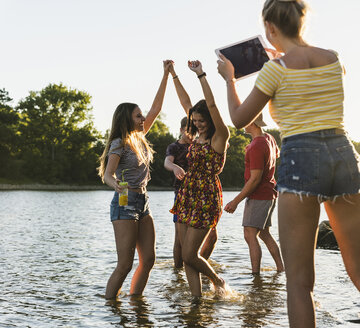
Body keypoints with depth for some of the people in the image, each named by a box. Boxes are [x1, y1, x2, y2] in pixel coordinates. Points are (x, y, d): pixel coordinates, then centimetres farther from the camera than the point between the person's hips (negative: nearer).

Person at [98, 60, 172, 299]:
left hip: (143, 203, 8)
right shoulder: (119, 143, -9)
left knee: (148, 259, 4)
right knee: (125, 264, -11)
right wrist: (115, 184, -42)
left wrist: (166, 76, 12)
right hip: (125, 204, -8)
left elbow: (156, 109, 14)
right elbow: (107, 173, -18)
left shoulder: (139, 137, 12)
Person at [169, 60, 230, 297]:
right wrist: (173, 75, 18)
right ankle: (197, 297, 13)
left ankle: (217, 280, 21)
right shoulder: (198, 137, 13)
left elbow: (211, 104, -19)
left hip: (206, 199, -8)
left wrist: (201, 74, -17)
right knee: (186, 255, 5)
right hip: (188, 197, 8)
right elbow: (185, 102, 16)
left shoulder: (220, 137, -7)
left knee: (189, 254, -5)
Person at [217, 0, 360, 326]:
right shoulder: (333, 59, 11)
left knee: (299, 279, 0)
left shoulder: (276, 68, -3)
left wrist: (229, 78, 21)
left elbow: (239, 119, 7)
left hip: (300, 159, -5)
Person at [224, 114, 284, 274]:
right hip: (269, 194, 10)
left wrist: (236, 201, -20)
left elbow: (255, 178, -24)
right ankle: (281, 269, 20)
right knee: (264, 234, 17)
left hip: (258, 196, -10)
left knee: (250, 235, -11)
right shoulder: (269, 138, 8)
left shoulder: (256, 147, -22)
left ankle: (255, 274, -14)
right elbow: (276, 154, 32)